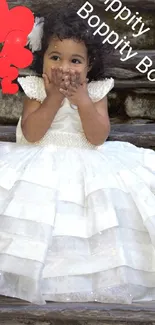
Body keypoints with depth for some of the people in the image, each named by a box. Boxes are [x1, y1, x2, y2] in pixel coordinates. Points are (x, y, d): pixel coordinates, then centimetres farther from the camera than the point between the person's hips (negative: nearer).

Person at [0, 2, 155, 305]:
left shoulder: (96, 91, -2)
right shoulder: (36, 90, -3)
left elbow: (98, 138, -12)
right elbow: (31, 134, -15)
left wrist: (82, 100, -23)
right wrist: (53, 99, -22)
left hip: (88, 165, 1)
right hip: (42, 164, -1)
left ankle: (103, 269, 1)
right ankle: (34, 269, 0)